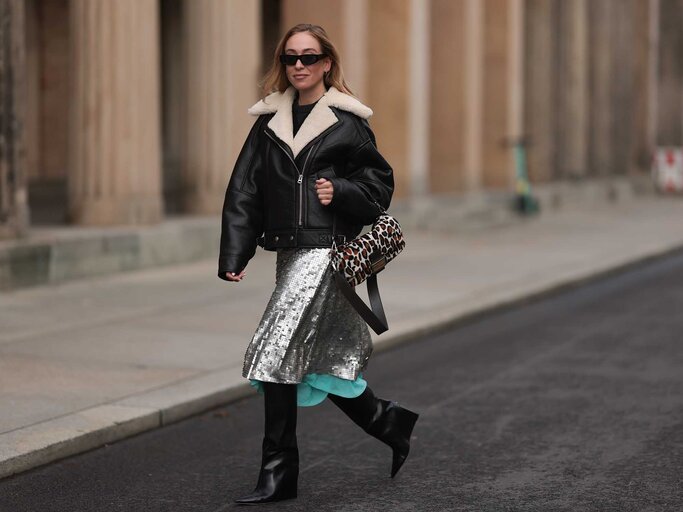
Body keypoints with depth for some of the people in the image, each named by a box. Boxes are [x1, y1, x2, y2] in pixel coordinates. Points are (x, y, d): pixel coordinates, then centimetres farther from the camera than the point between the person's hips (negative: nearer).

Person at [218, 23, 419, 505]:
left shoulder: (347, 120, -1)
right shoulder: (270, 120, 11)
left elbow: (380, 181, 5)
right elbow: (244, 190, 7)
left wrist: (341, 192, -15)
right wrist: (235, 255, -1)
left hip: (328, 250, -6)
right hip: (290, 251, 6)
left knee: (276, 351, -12)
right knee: (321, 360, 10)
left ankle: (279, 472, -4)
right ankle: (391, 421, 31)